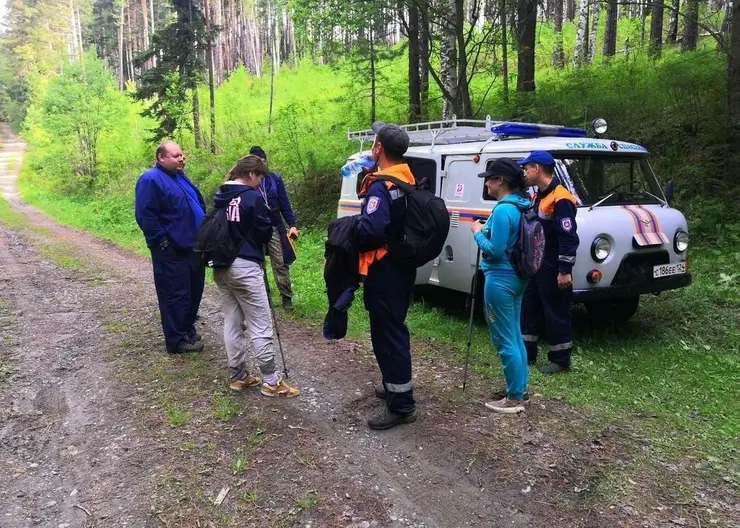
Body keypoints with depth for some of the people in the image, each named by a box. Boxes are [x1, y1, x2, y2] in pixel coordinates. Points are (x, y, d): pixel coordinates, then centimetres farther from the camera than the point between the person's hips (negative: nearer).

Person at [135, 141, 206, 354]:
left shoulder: (180, 177, 15)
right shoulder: (151, 179, -13)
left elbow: (198, 204, 25)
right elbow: (144, 215, -19)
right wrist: (163, 241, -18)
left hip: (192, 246, 9)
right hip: (171, 251, -9)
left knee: (194, 290, 16)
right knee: (176, 294, -2)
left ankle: (188, 329, 32)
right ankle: (177, 340, 8)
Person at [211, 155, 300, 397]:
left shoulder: (219, 196, 7)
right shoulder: (253, 197, -13)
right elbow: (265, 232, -8)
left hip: (220, 266, 8)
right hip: (245, 266, -7)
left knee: (232, 323, 14)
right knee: (260, 326, 0)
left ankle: (238, 376, 23)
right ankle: (271, 381, 6)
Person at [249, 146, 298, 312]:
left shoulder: (275, 179, 2)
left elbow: (284, 203, 2)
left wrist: (292, 225, -6)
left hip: (274, 227, 1)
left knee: (280, 264, 0)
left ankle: (286, 298, 7)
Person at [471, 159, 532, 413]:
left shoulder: (503, 210, -20)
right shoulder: (521, 206, 10)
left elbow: (495, 250, -21)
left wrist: (478, 233, -7)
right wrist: (486, 230, 10)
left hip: (500, 279, -10)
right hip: (516, 277, 10)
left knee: (505, 340, -1)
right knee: (515, 336, 19)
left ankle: (514, 399, 8)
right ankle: (519, 388, 31)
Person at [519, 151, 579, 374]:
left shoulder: (560, 199, -19)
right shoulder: (538, 196, 12)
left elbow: (569, 238, -22)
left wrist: (565, 270, -23)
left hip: (553, 269, -10)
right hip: (536, 266, 10)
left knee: (556, 314, 1)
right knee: (528, 308, 15)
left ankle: (560, 360, 13)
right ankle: (527, 353, 27)